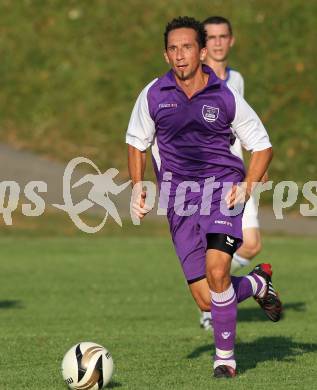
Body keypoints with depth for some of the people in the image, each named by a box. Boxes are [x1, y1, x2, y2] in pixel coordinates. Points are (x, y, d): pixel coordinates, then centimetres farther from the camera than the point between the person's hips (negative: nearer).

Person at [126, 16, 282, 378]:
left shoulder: (225, 97, -2)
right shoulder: (153, 95, 2)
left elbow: (262, 146, 8)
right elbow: (136, 143, 17)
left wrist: (247, 185, -8)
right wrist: (138, 186, 2)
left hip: (221, 186, -2)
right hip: (179, 199, 2)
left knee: (216, 270, -25)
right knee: (207, 301, -4)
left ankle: (225, 358, -7)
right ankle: (257, 283, 30)